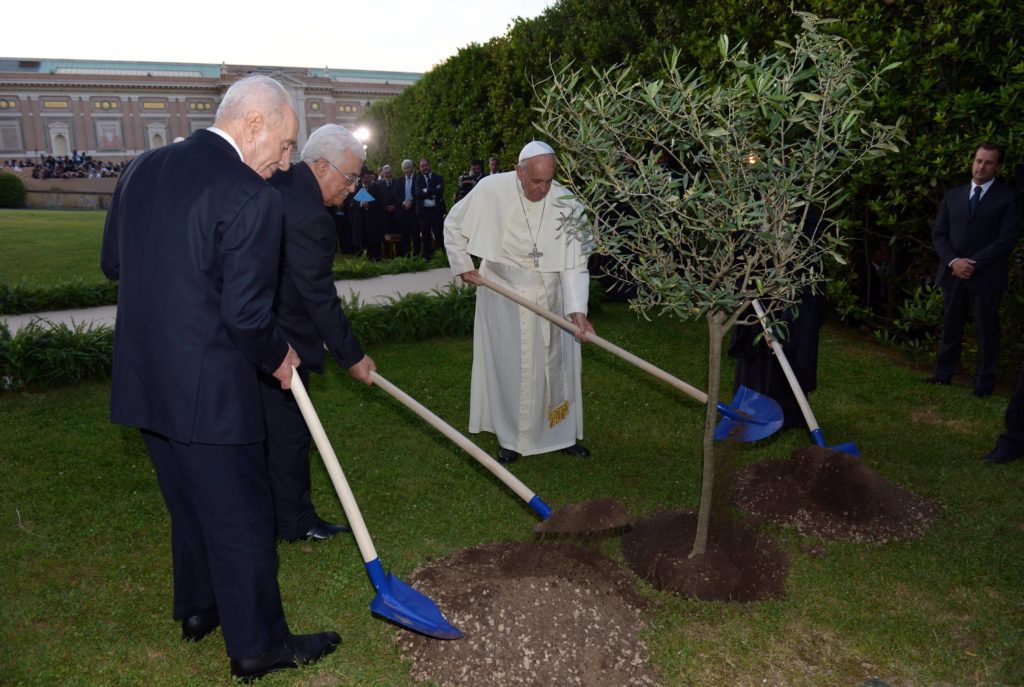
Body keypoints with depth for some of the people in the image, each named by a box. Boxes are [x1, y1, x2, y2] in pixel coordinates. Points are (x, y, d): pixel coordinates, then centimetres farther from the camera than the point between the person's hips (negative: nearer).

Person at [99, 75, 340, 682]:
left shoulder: (142, 169, 5)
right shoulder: (252, 198, -20)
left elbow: (113, 262, 15)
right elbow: (247, 315, -19)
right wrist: (278, 358, -1)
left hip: (143, 380, 8)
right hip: (209, 391, -8)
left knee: (190, 503, 25)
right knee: (242, 516, 8)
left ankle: (198, 608, 43)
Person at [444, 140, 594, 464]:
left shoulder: (565, 202, -18)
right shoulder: (491, 189, -18)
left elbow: (574, 261, -17)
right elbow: (453, 224, -1)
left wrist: (577, 309, -26)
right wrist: (463, 266, -1)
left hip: (549, 297, 1)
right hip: (503, 295, -1)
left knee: (553, 366, 12)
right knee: (508, 367, 8)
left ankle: (561, 434, 28)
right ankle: (511, 437, 24)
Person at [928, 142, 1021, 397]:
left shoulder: (1008, 198, -2)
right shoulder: (953, 195, 11)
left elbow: (1006, 239, -10)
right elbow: (938, 232, 6)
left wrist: (973, 264, -16)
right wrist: (953, 261, -10)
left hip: (986, 276, -4)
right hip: (953, 273, 4)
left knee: (986, 330, 5)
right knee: (950, 326, 12)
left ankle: (984, 381, 15)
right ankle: (944, 373, 22)